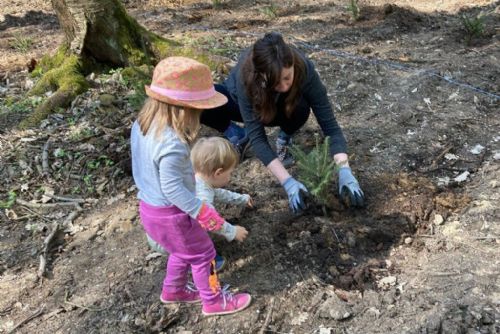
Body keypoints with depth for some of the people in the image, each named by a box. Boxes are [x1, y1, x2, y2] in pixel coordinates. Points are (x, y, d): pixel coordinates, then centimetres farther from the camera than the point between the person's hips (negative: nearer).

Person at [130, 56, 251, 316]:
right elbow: (173, 187, -30)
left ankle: (173, 290, 49)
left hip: (149, 205, 9)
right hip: (171, 214, -9)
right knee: (202, 255, 13)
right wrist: (202, 211, -22)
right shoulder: (172, 144, -34)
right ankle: (213, 301, 32)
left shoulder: (142, 124, -5)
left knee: (183, 251, 29)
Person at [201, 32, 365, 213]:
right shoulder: (246, 75, -40)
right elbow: (257, 137, -40)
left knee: (300, 107, -37)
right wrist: (288, 182, -49)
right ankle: (237, 136, -3)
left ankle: (284, 138, -3)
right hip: (240, 101, 0)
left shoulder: (304, 70, -36)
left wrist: (345, 172, -46)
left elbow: (330, 124, -33)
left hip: (281, 109, 1)